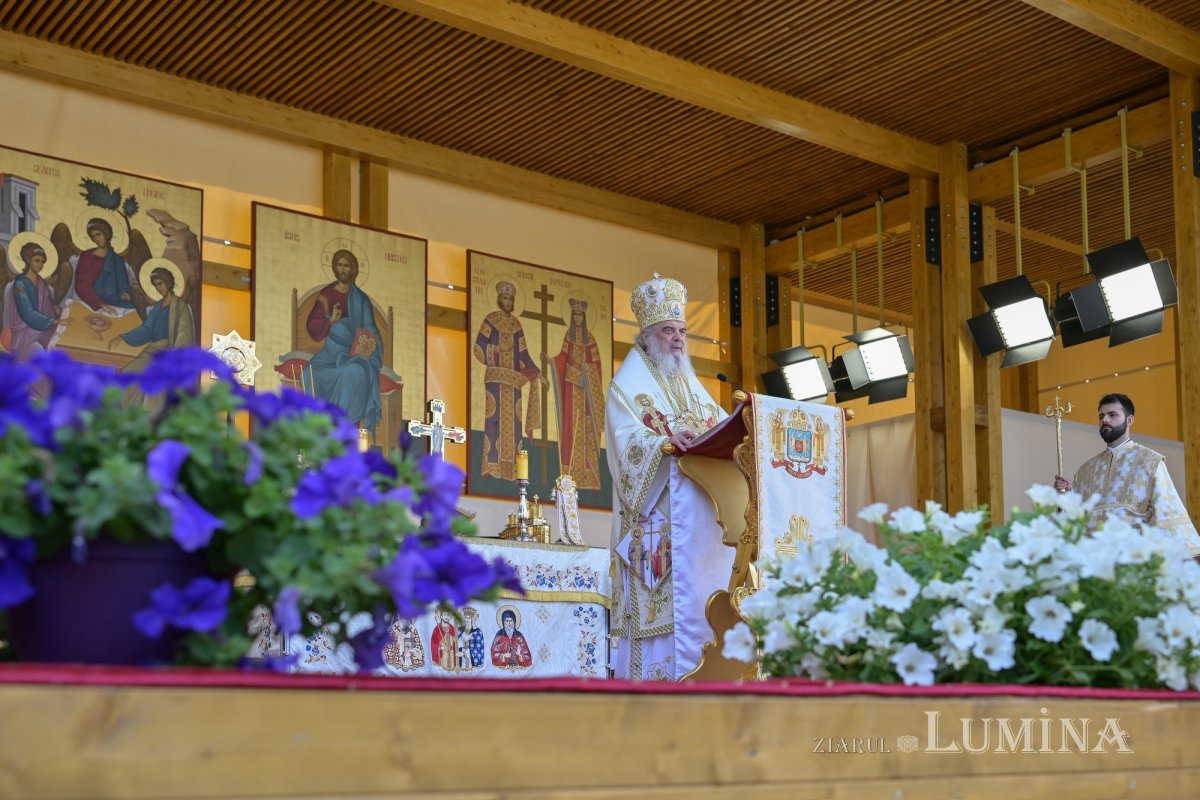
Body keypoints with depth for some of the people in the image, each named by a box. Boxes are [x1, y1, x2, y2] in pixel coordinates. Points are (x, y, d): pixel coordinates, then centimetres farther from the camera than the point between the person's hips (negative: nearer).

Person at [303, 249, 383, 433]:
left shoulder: (360, 299, 5)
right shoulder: (326, 295, 8)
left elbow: (370, 332, 4)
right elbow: (312, 326, 5)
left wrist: (365, 350, -15)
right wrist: (330, 320, -14)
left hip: (354, 351, -2)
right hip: (332, 351, 2)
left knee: (357, 371, -35)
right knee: (311, 372, -26)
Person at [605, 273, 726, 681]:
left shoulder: (692, 386, 24)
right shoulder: (627, 385, 2)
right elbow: (629, 443, -12)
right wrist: (666, 441, -31)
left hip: (699, 515, 7)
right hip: (658, 520, -7)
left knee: (701, 595, 1)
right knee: (667, 598, -14)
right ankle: (656, 675, -13)